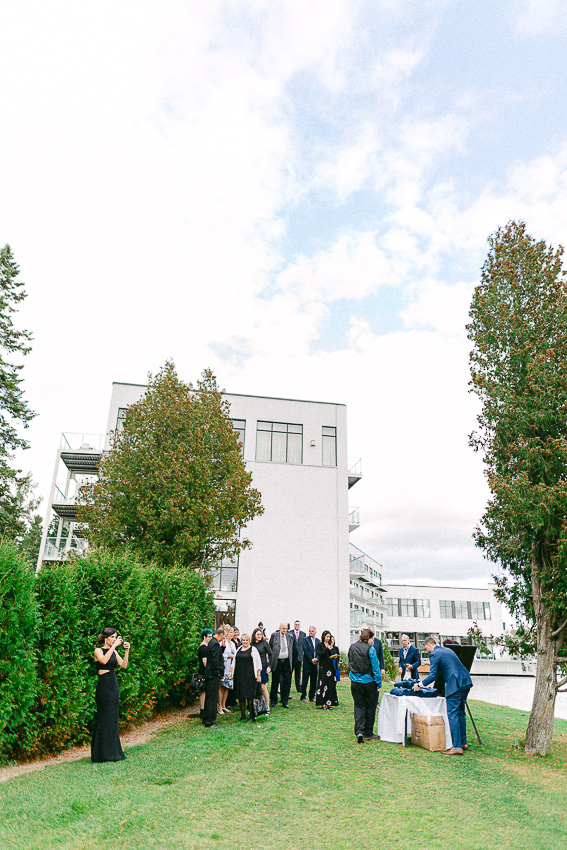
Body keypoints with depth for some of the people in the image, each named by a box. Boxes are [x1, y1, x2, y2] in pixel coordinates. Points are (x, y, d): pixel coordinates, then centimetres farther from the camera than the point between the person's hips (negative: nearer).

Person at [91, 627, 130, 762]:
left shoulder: (114, 651, 12)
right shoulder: (98, 650, -6)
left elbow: (123, 665, 3)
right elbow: (103, 660, -27)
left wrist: (126, 651, -8)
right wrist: (114, 646, -26)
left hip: (114, 686, 7)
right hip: (103, 686, -7)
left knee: (113, 719, 11)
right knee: (104, 719, -3)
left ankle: (113, 752, 19)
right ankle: (102, 753, 6)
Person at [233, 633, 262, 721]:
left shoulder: (253, 649, -3)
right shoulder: (238, 649, 12)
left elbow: (258, 663, -3)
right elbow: (235, 662, 20)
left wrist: (258, 675, -7)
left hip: (250, 676, -5)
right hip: (239, 676, 5)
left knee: (250, 695, -5)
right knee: (240, 695, 8)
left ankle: (252, 716, 4)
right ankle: (243, 715, 21)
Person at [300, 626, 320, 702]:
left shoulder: (318, 641, 12)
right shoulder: (305, 639, -3)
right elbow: (305, 650, -10)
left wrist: (316, 659, -10)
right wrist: (311, 659, -14)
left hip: (315, 663, 5)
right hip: (307, 663, -5)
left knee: (314, 681, 8)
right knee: (305, 681, -1)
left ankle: (312, 697, 18)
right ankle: (303, 697, 7)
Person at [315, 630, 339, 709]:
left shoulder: (331, 645, 15)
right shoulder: (320, 645, 0)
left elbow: (335, 654, 14)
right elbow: (319, 654, -13)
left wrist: (335, 656, -8)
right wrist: (327, 649, -21)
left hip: (330, 667, 5)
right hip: (323, 667, -5)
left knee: (331, 685, 2)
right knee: (323, 684, -7)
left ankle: (329, 703, 7)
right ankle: (322, 703, -3)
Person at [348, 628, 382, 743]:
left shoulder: (352, 647, 1)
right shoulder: (370, 649, -14)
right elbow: (375, 667, -11)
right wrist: (379, 683, -4)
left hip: (355, 681, 4)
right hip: (369, 682, -4)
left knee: (359, 705, 9)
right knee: (370, 707, 11)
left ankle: (359, 731, -4)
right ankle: (368, 733, 19)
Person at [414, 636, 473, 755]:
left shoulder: (434, 655, -5)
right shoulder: (447, 650, 21)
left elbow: (432, 676, -8)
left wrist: (419, 685, 2)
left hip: (455, 685, -9)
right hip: (466, 682, 9)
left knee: (452, 714, -5)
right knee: (460, 713, 17)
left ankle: (457, 747, -6)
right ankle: (463, 743, 23)